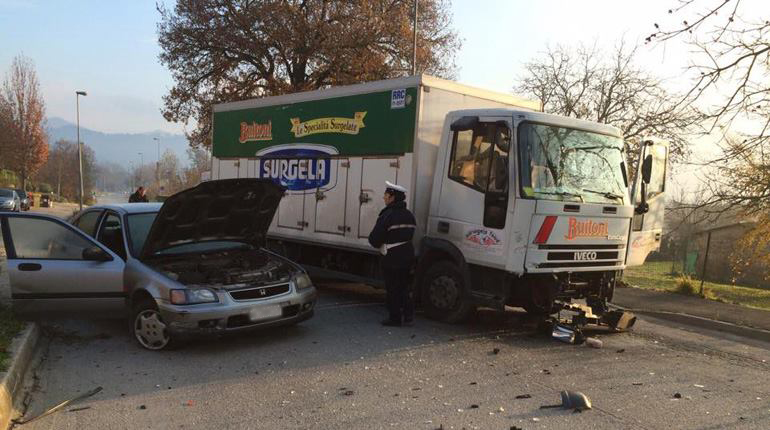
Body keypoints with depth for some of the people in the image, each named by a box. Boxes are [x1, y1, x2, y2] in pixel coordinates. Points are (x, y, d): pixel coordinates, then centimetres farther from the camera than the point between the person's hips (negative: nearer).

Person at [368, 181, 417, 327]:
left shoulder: (387, 215, -16)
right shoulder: (409, 215, 9)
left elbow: (374, 239, -17)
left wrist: (380, 245, 6)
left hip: (392, 259, -7)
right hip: (408, 257, 7)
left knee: (392, 289, 4)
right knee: (406, 287, 16)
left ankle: (394, 318, 11)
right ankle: (408, 315, 15)